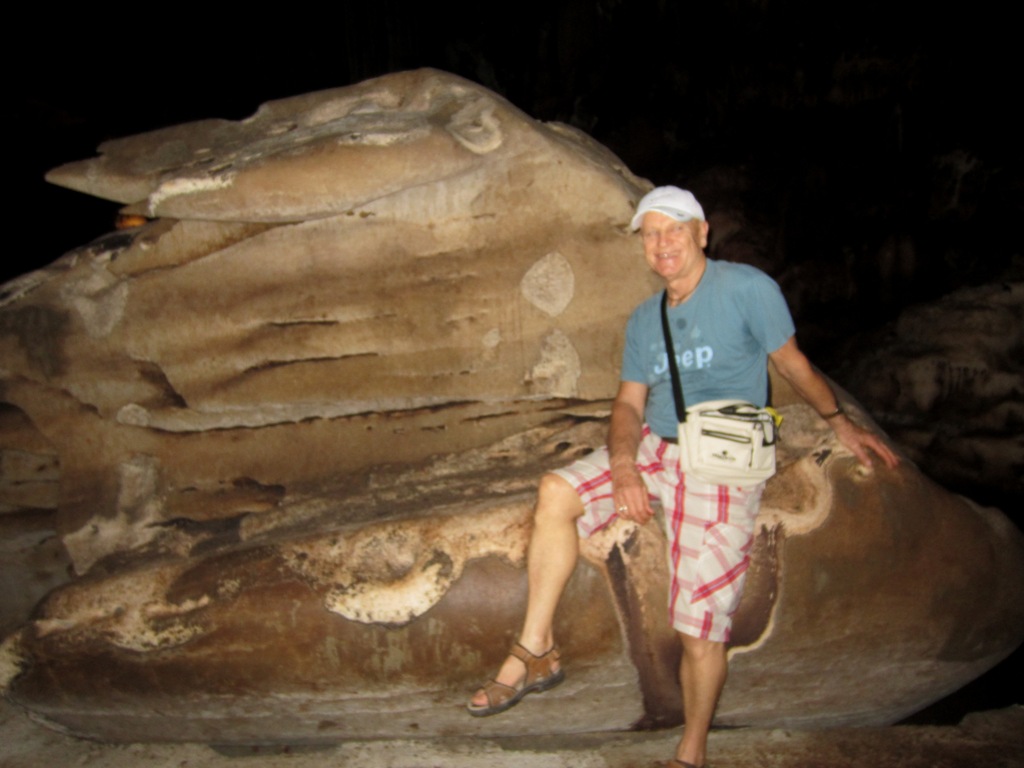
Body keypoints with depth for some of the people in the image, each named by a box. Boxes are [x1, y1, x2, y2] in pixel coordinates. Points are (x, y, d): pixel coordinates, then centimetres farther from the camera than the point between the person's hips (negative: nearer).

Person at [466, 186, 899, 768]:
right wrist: (623, 467, -12)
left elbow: (793, 363, 1)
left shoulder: (747, 288, -7)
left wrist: (840, 422, -4)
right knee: (557, 491, -17)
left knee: (702, 632, -4)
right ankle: (537, 653, -9)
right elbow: (629, 402, 5)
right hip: (653, 449, 5)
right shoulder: (643, 320, 10)